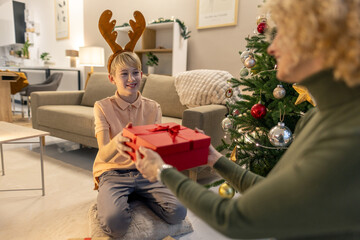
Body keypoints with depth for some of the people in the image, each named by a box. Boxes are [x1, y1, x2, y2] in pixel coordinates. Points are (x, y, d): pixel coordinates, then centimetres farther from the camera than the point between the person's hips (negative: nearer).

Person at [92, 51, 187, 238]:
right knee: (115, 222, -31)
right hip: (112, 172, -2)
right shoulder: (103, 107, -7)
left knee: (177, 212, -19)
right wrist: (115, 144, -42)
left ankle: (135, 196, 6)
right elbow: (103, 155, -17)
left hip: (144, 171, 3)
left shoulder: (153, 108, 2)